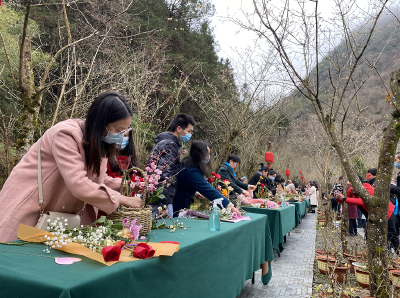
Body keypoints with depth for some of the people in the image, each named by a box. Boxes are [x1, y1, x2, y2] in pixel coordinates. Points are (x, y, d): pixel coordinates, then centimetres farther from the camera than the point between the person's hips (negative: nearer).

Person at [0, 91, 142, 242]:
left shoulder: (96, 139, -1)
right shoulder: (66, 134, -27)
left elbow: (95, 178, 4)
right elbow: (80, 186, -35)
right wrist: (122, 199, -27)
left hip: (59, 211, 7)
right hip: (28, 207, -7)